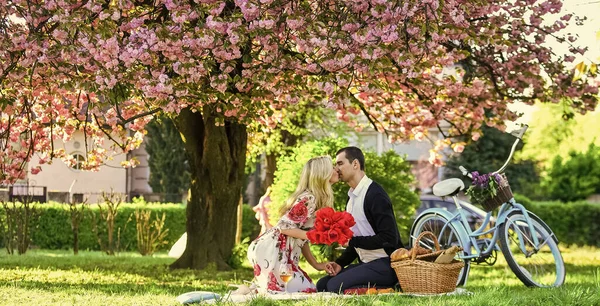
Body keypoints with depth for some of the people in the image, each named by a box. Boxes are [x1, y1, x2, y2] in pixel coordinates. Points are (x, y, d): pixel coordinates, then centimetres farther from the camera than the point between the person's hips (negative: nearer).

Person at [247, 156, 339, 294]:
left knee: (308, 290, 10)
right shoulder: (309, 199, -14)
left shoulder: (317, 199, 16)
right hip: (270, 251, -10)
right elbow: (285, 227, -18)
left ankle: (255, 290, 11)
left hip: (281, 253, 10)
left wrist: (316, 264, 11)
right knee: (305, 291, -8)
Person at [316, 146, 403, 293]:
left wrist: (352, 241, -17)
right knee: (322, 285, 1)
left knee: (334, 286, -23)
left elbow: (389, 239, -21)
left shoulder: (375, 195, -15)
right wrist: (340, 263, 4)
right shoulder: (352, 197, 14)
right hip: (366, 263, 10)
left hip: (385, 265, -9)